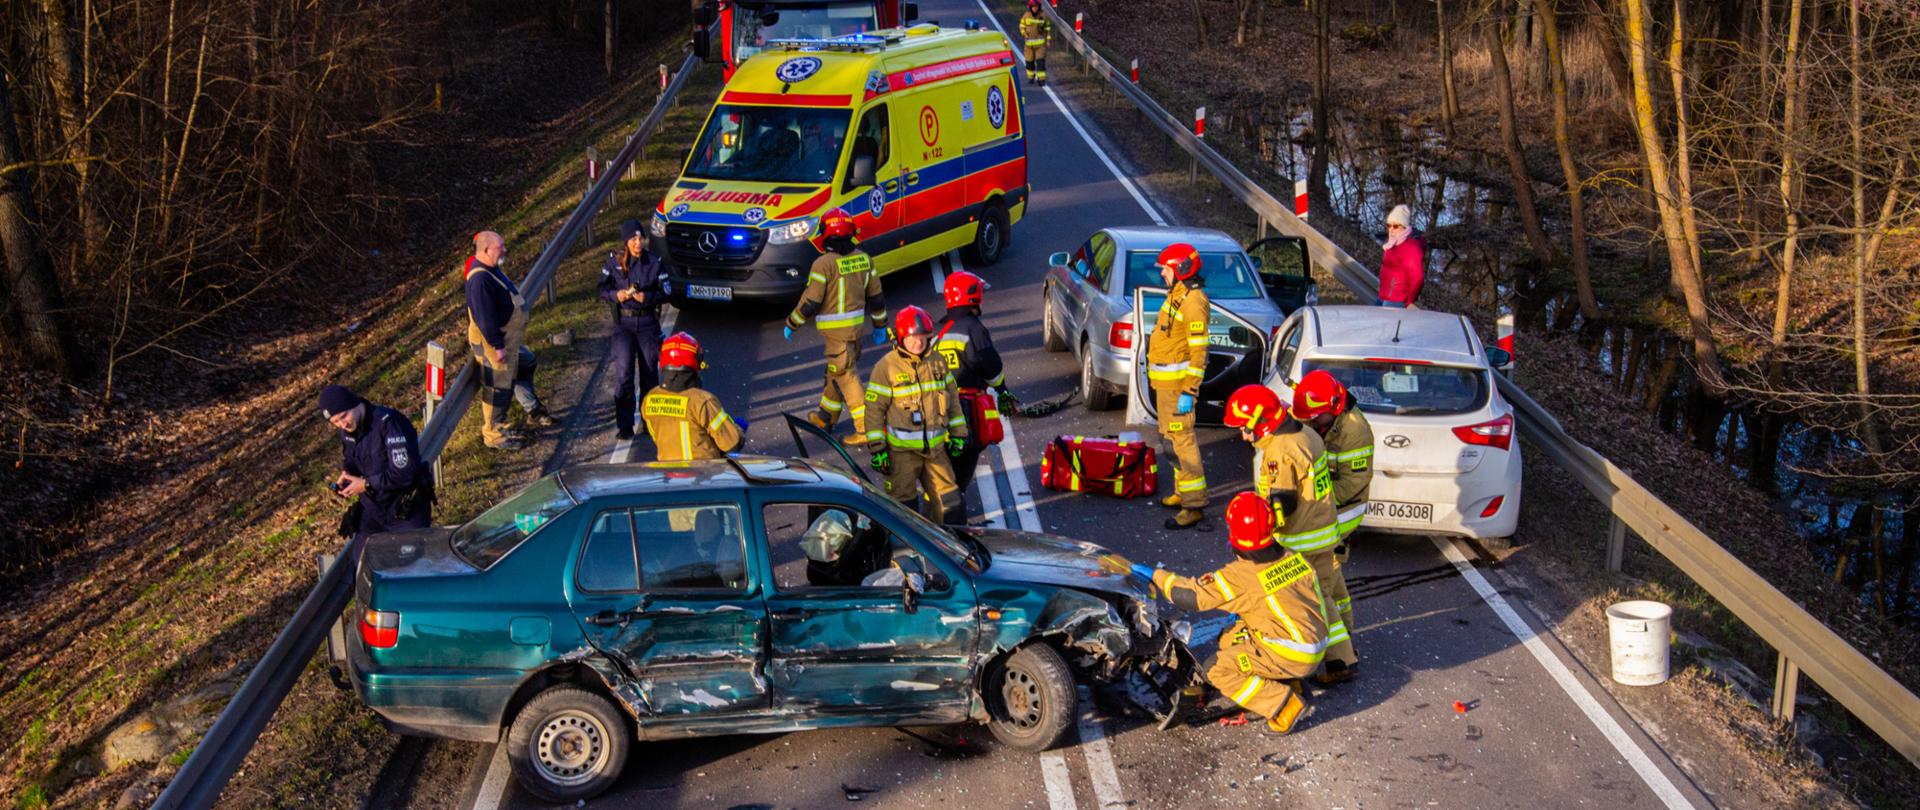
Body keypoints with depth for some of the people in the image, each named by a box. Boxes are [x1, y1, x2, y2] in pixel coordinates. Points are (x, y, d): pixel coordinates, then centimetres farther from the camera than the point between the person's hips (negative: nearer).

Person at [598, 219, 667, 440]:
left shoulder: (654, 262, -3)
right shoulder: (614, 260, -2)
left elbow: (665, 293, 0)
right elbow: (602, 289, 4)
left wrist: (646, 297, -18)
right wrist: (616, 295, -16)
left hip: (648, 322, 1)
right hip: (623, 322, -1)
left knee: (649, 372, 7)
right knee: (623, 373, -9)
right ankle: (624, 426, -4)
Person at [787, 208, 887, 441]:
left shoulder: (823, 264, -18)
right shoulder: (863, 258, 3)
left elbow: (810, 302, -16)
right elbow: (876, 296, 10)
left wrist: (791, 324, -2)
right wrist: (880, 325, 22)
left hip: (835, 328, -7)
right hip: (856, 323, 7)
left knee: (846, 374, -3)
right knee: (836, 371, 20)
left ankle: (867, 427, -5)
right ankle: (826, 418, 33)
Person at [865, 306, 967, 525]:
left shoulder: (937, 362, 5)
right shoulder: (886, 367, -10)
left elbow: (952, 398, 16)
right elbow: (874, 408, -8)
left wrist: (957, 433, 15)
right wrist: (876, 448, -10)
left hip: (935, 446, 4)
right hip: (901, 449, -4)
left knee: (946, 501, 9)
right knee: (903, 504, 5)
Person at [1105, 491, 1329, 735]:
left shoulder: (1241, 576, -21)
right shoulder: (1292, 557, -1)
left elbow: (1189, 594, -19)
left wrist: (1136, 569, -14)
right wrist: (1245, 613, 20)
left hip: (1292, 655, -8)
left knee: (1218, 670, -5)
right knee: (1229, 640, 18)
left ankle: (1285, 706, -6)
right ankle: (1287, 683, 17)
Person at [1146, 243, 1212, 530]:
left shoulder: (1192, 302, -20)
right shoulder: (1178, 295, 12)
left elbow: (1199, 351, -22)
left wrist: (1188, 392, -24)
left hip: (1177, 382, -11)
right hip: (1165, 380, 11)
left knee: (1182, 438, -10)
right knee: (1173, 436, 18)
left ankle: (1194, 506, -9)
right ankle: (1183, 492, 30)